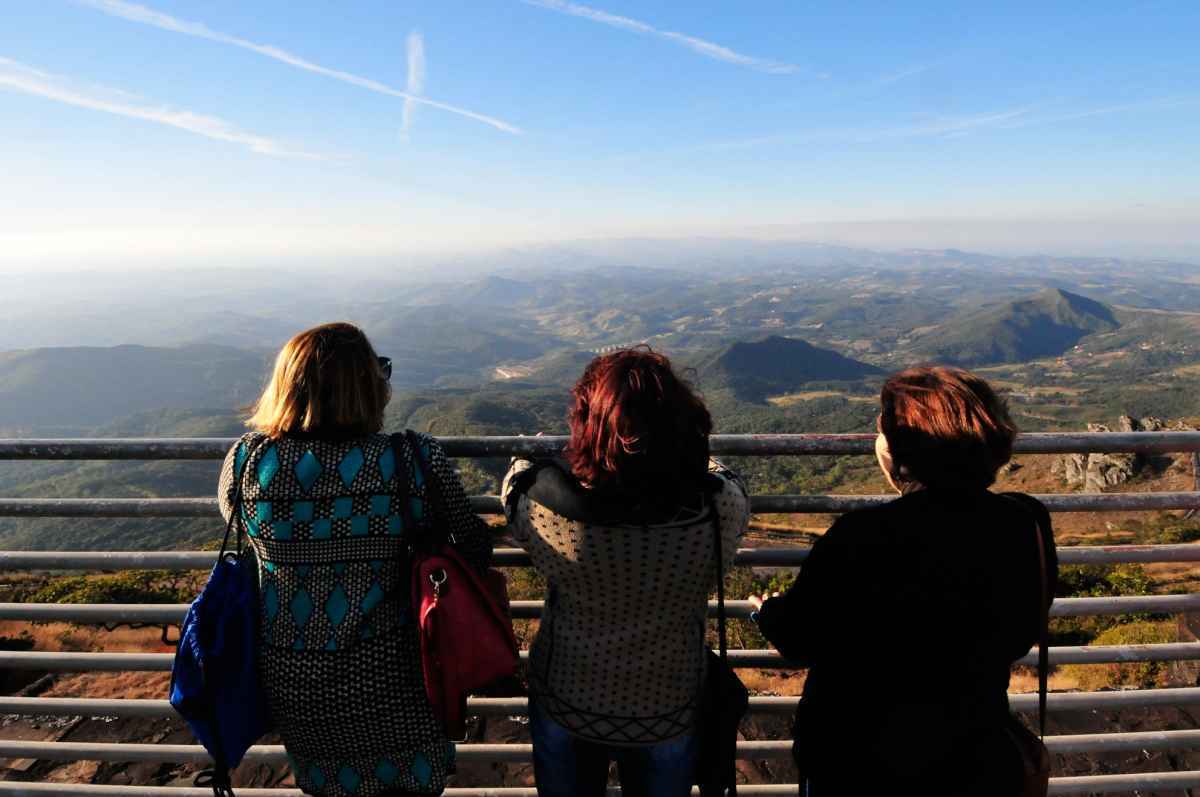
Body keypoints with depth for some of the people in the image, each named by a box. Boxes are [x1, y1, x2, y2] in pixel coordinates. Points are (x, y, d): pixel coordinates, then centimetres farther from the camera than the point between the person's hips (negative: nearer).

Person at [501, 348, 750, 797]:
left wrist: (531, 455, 16)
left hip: (565, 710, 0)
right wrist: (688, 456, 16)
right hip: (669, 716, 1)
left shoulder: (542, 501, -30)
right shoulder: (719, 509, -28)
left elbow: (517, 482, -4)